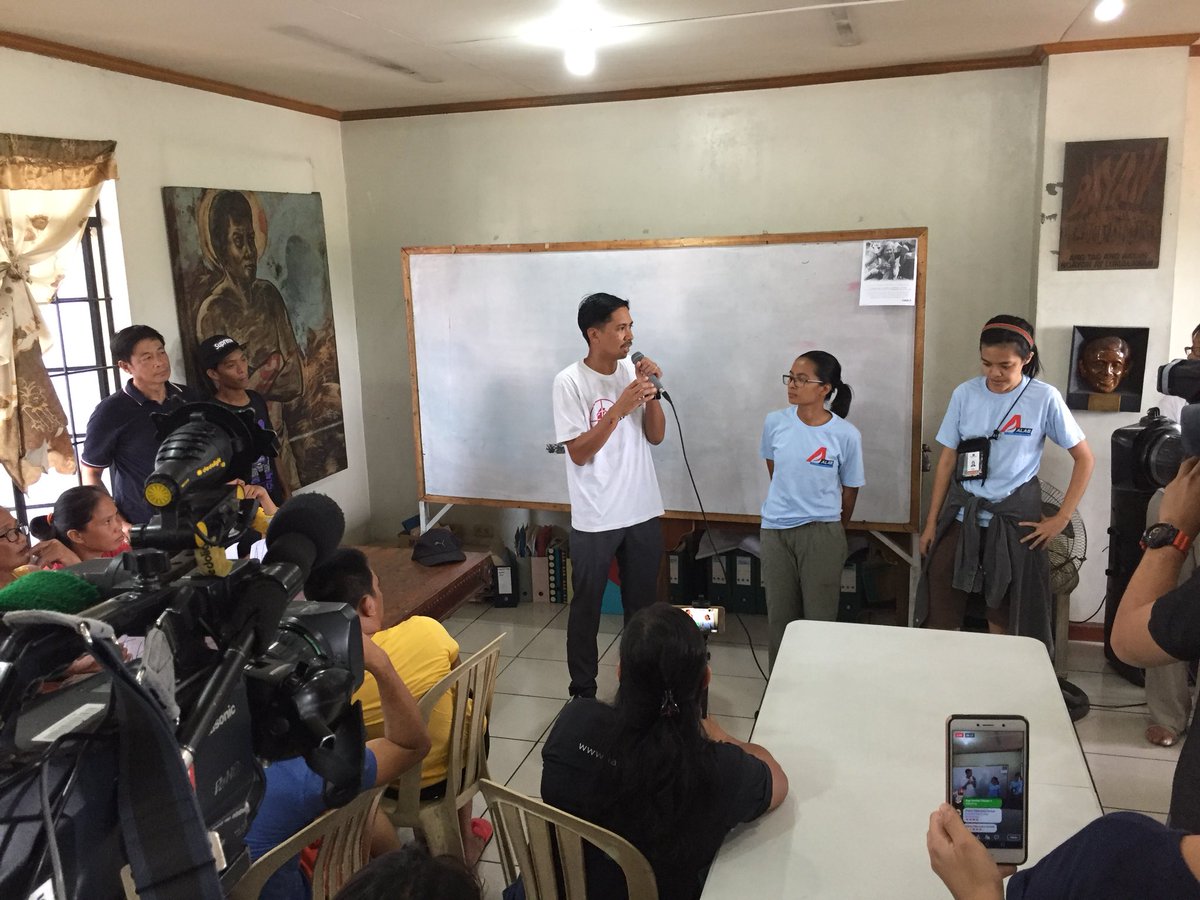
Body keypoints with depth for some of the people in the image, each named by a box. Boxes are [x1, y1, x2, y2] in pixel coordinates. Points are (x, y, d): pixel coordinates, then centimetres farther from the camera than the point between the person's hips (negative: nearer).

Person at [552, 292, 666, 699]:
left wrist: (651, 393, -11)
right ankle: (583, 691, 25)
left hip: (643, 512, 5)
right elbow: (578, 452, -16)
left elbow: (656, 436, 4)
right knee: (587, 607, 9)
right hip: (595, 520, -5)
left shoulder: (633, 371, 2)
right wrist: (619, 408, -23)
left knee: (642, 605, 16)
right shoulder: (570, 382, -13)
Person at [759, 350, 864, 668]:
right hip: (775, 531, 3)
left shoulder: (846, 435, -11)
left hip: (822, 534, -2)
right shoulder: (775, 422, -5)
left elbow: (850, 490, 1)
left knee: (820, 617, 5)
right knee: (779, 617, 12)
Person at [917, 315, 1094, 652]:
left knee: (1006, 619, 8)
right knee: (939, 616, 0)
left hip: (1014, 516, -2)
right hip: (962, 513, 2)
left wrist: (1061, 518, -5)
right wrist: (931, 522, 4)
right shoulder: (965, 394, -1)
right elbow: (947, 460, 4)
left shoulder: (1045, 398, -7)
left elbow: (1085, 459, 0)